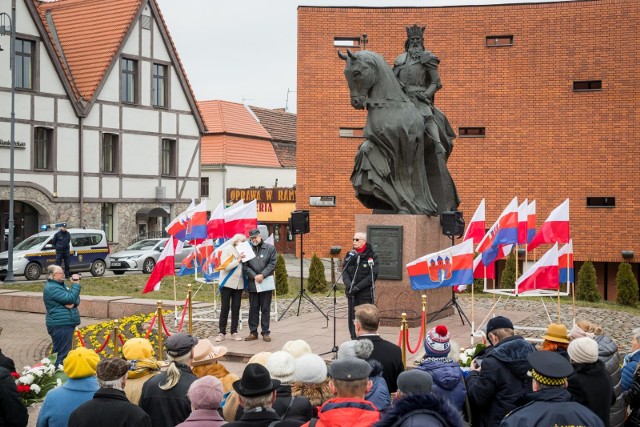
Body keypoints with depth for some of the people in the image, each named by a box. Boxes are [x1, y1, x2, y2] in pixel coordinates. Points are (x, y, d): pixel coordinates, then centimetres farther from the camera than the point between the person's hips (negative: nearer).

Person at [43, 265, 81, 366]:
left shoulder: (61, 284, 16)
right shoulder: (52, 288, -14)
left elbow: (76, 299, 13)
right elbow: (70, 298, -22)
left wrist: (73, 302, -9)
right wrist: (76, 284, -12)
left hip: (67, 324, 10)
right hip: (60, 325, -10)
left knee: (57, 353, 18)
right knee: (62, 354, -10)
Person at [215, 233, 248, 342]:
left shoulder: (242, 252, 11)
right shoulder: (227, 250, -3)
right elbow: (226, 266, -14)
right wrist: (238, 260, -14)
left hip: (239, 284, 5)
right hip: (227, 283, -5)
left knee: (236, 309, 6)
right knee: (225, 308, 0)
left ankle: (234, 332, 11)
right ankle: (221, 332, 5)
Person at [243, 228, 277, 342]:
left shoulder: (270, 248, 0)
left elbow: (272, 264, -5)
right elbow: (245, 266, 1)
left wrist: (262, 275, -15)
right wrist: (254, 276, -12)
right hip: (252, 284, 2)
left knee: (265, 309, 4)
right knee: (253, 309, 8)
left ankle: (265, 332, 12)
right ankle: (253, 332, 16)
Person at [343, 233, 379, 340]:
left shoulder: (371, 256, -4)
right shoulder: (350, 255, 9)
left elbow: (372, 276, -10)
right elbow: (344, 271, 4)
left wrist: (357, 287, -15)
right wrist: (349, 285, -14)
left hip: (366, 294, -4)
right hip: (351, 293, 4)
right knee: (352, 318, 6)